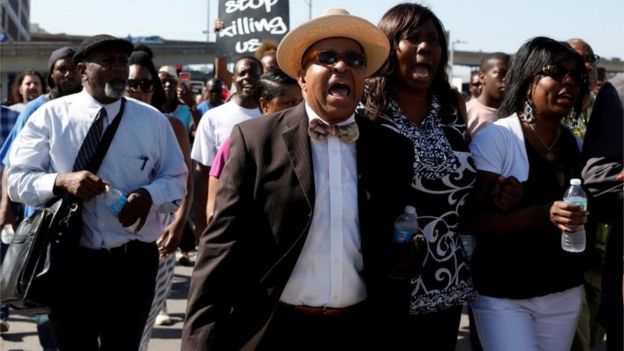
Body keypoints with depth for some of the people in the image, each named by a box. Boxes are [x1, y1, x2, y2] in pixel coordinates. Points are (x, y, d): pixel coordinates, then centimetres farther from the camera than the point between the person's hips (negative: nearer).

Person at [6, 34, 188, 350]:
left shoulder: (153, 120, 3)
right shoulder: (49, 116, -2)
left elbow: (176, 179, 8)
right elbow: (18, 180, -3)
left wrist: (149, 196, -15)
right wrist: (62, 181, -24)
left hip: (132, 261, 1)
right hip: (68, 261, -1)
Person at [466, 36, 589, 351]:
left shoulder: (572, 142, 7)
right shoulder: (496, 137, -12)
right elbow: (473, 219, -19)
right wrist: (544, 214, -30)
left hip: (565, 292, 6)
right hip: (503, 296, -6)